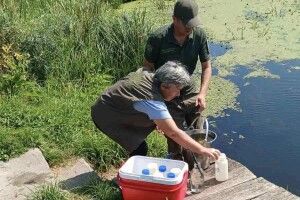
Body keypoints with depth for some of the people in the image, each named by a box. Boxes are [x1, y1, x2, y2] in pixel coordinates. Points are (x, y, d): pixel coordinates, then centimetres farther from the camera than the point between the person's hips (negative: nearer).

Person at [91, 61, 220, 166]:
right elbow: (174, 133, -38)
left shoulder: (148, 75, -11)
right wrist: (203, 150, -32)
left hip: (118, 107, 10)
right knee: (139, 148, -16)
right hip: (106, 116, -9)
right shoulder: (153, 101, -36)